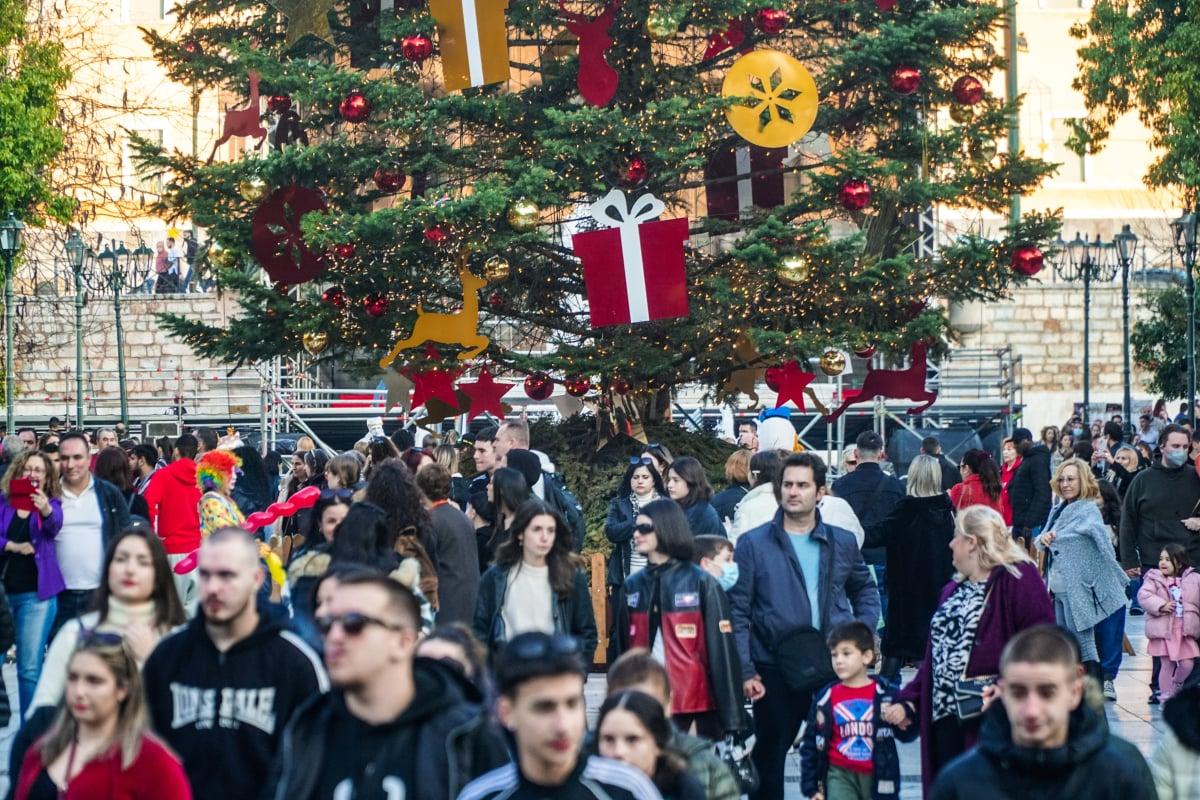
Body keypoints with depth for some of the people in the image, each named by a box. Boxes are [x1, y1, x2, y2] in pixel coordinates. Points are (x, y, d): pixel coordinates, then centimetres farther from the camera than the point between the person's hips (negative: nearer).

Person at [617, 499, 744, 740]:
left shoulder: (702, 583, -3)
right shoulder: (633, 585, 10)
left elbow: (722, 651, -6)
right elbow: (624, 647, 13)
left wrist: (731, 717, -10)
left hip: (699, 705, -4)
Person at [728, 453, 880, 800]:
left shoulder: (842, 542, 7)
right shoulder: (753, 544, -1)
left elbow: (865, 589, 21)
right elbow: (738, 612, -3)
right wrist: (745, 671, -10)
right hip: (775, 670, -2)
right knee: (770, 754, 7)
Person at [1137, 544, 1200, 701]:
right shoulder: (1154, 579, -2)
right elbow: (1143, 596, -14)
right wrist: (1161, 605, -24)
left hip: (1185, 630, 2)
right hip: (1163, 629, -2)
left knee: (1187, 664, -1)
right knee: (1167, 665, 1)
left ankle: (1176, 685, 29)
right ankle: (1166, 696, 15)